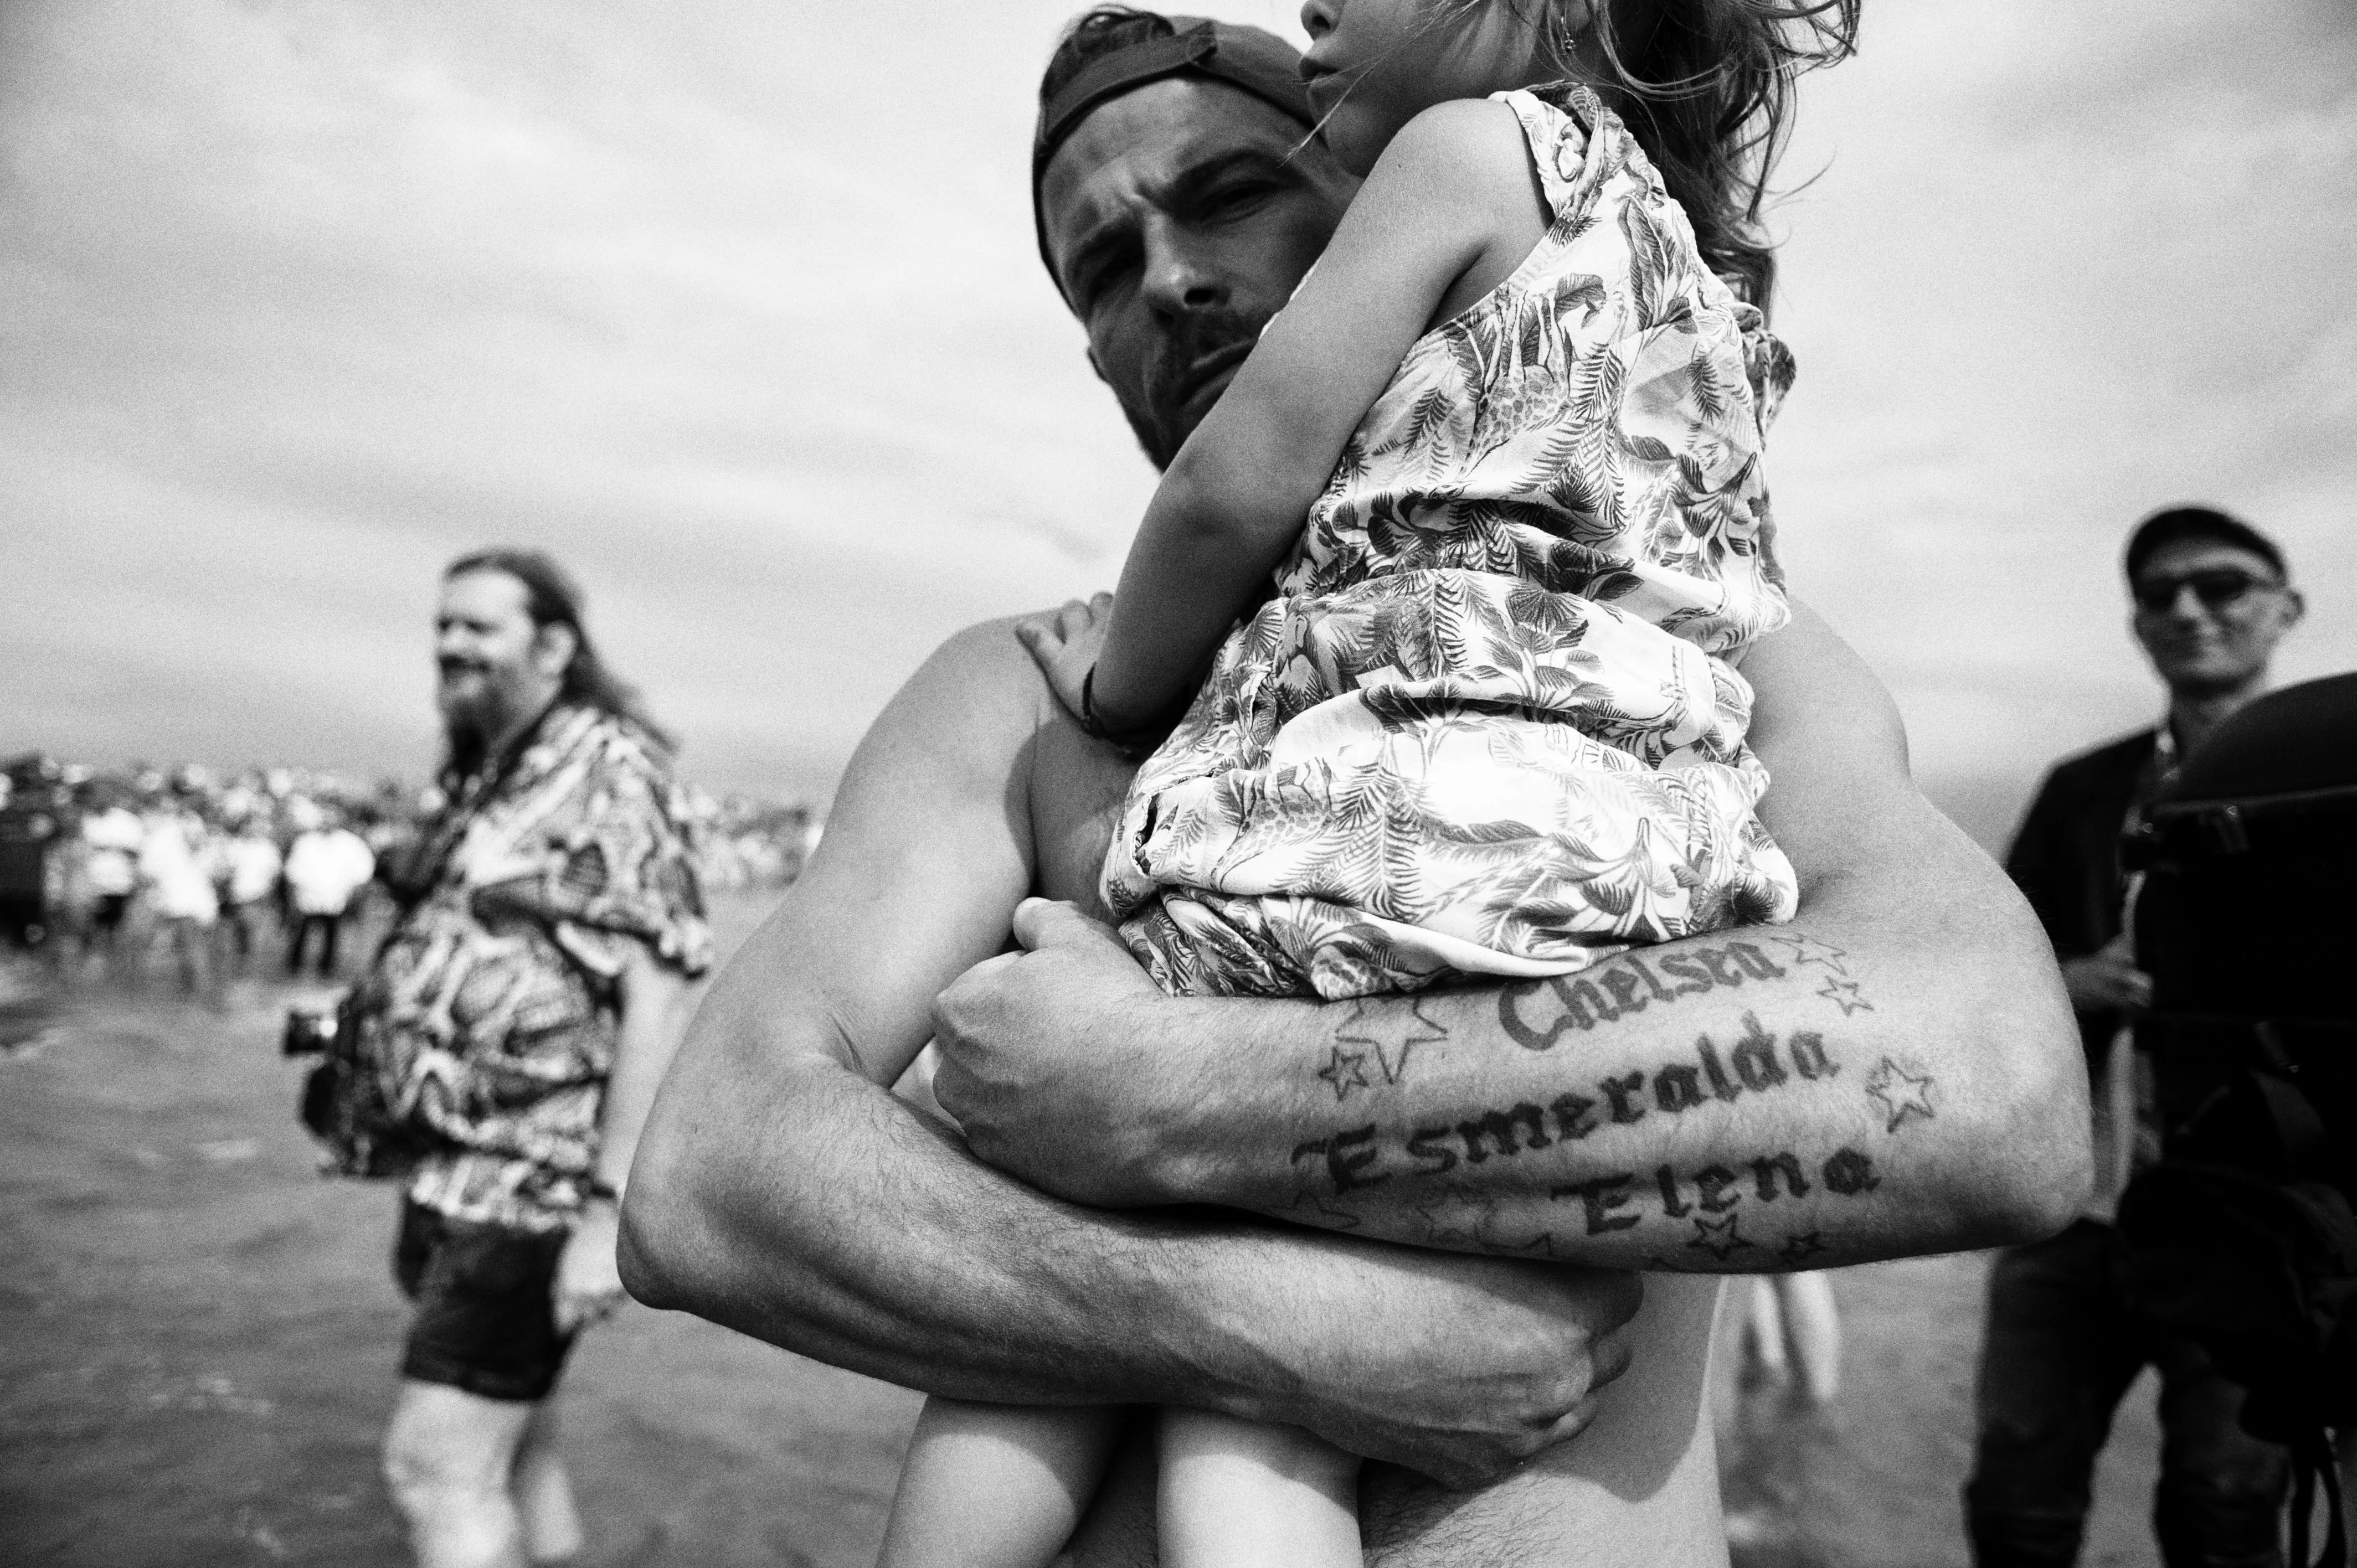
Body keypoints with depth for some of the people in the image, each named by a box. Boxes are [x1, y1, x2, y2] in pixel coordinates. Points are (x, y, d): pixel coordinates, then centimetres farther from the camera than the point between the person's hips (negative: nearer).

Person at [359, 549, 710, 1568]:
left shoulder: (607, 768, -13)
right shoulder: (485, 782, 14)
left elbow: (659, 995, -19)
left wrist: (611, 1210, -22)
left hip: (538, 1178, -9)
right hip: (462, 1174, 9)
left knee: (437, 1465, -6)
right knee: (513, 1452, 17)